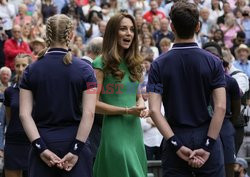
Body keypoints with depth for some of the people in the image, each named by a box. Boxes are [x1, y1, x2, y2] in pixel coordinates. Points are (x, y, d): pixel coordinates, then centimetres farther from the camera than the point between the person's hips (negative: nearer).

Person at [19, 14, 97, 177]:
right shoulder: (84, 69, -2)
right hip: (74, 143, -1)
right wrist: (76, 150, -10)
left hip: (43, 144, 1)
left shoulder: (31, 70, 3)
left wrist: (41, 148, -7)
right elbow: (89, 113, -10)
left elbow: (25, 114, -4)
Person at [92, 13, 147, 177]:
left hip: (135, 129, 7)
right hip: (115, 130, -7)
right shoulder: (101, 64, -8)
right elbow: (93, 104, -12)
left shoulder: (133, 63, 13)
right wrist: (126, 110, -15)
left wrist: (141, 104, 0)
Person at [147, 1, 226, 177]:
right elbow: (220, 107, -11)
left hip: (175, 138, 0)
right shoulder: (213, 62, -2)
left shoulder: (159, 64, -1)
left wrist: (177, 145, -11)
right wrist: (207, 146, -11)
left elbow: (154, 109, -10)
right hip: (206, 137, 0)